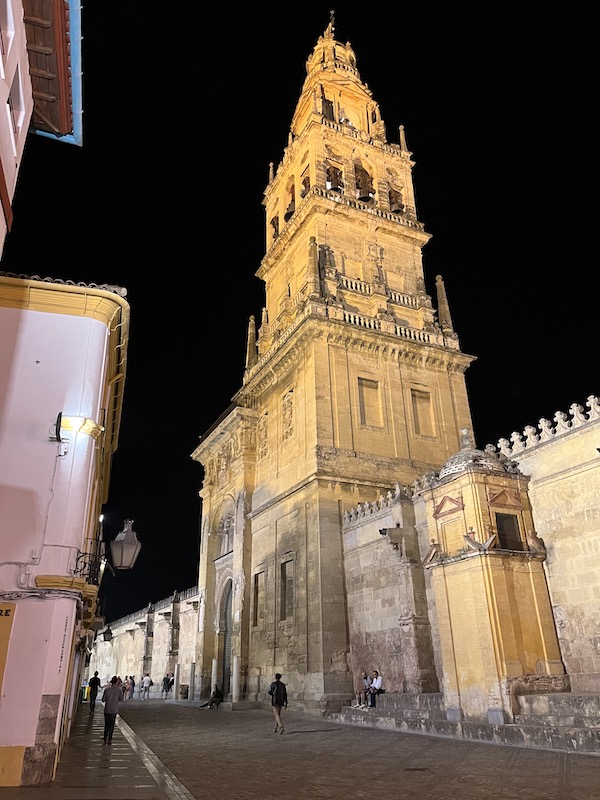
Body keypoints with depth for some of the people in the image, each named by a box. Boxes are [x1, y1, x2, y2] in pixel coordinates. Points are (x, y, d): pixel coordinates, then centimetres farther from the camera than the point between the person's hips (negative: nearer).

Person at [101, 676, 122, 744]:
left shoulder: (107, 690, -12)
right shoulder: (119, 690, -9)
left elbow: (103, 700, -7)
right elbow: (120, 699, 4)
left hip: (107, 710, 0)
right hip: (114, 710, 0)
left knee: (106, 725, 13)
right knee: (111, 725, 10)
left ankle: (105, 739, 15)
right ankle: (109, 739, 10)